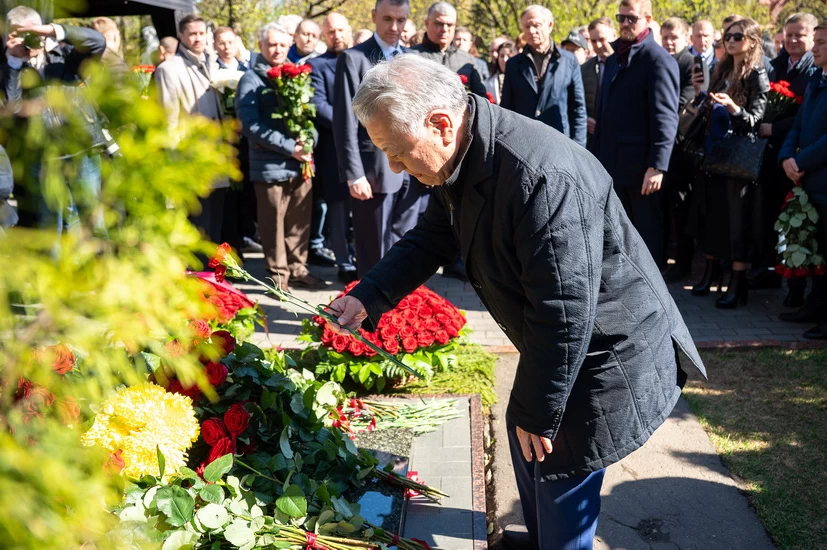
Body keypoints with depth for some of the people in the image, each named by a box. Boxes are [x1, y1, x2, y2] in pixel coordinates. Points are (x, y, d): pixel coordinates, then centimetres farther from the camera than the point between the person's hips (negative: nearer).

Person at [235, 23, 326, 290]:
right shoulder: (251, 80, -3)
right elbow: (251, 125, -12)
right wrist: (290, 148, -17)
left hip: (301, 163, 5)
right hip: (271, 165, -5)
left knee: (300, 222, 11)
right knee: (274, 225, 3)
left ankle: (297, 270, 24)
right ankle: (278, 276, 14)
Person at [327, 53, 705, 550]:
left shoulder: (541, 178, -37)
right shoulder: (467, 159, -6)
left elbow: (564, 315, -34)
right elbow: (432, 239, 10)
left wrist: (538, 413, -23)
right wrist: (368, 298, -2)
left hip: (606, 353, -10)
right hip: (555, 342, 10)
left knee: (560, 473, 1)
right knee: (524, 434, 24)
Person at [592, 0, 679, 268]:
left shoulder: (658, 59, -8)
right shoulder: (614, 58, 16)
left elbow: (665, 118, -15)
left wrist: (657, 166, -21)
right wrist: (597, 155, 13)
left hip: (643, 165, -7)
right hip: (614, 164, 7)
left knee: (649, 236, 3)